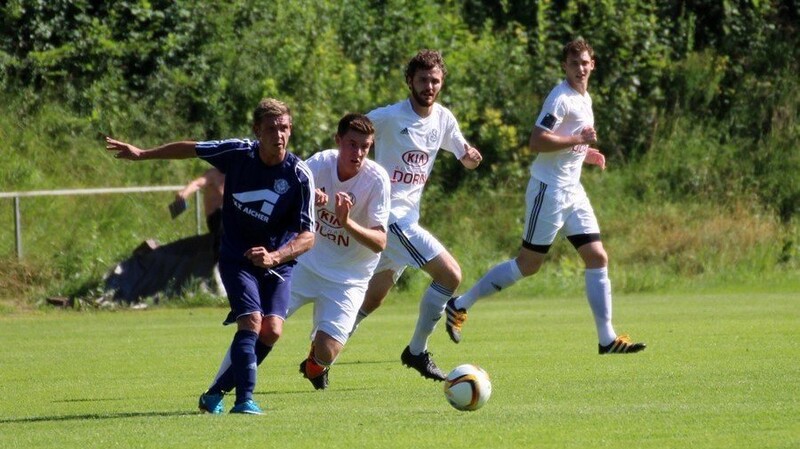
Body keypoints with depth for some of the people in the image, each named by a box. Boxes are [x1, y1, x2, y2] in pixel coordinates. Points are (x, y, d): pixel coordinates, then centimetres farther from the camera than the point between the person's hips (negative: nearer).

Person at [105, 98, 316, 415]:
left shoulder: (299, 176, -17)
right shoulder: (238, 153, -13)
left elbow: (308, 235, -18)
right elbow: (191, 149, 5)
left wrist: (274, 257, -35)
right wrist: (142, 154, 10)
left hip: (278, 262, 0)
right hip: (237, 258, 0)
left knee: (272, 330, -14)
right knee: (251, 322, -21)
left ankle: (216, 392, 3)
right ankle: (245, 399, -22)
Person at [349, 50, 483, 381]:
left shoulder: (443, 119, 7)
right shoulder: (389, 117, -14)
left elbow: (466, 159, 16)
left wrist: (470, 156, -8)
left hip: (408, 216, 8)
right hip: (389, 214, -8)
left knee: (373, 297, 15)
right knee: (450, 274, -15)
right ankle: (417, 352, -4)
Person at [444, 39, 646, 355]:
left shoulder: (585, 99, 16)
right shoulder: (561, 98, -14)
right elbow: (537, 141, -23)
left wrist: (586, 154, 14)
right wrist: (578, 140, -21)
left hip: (572, 191, 9)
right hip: (549, 189, -9)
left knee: (597, 258, 0)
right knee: (528, 265, -3)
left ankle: (607, 338, 0)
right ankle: (459, 305, 8)